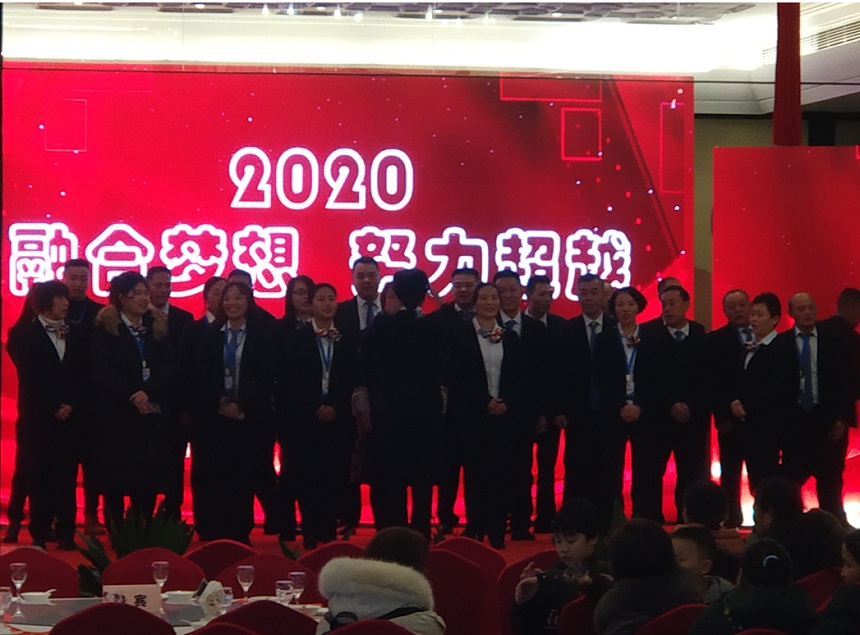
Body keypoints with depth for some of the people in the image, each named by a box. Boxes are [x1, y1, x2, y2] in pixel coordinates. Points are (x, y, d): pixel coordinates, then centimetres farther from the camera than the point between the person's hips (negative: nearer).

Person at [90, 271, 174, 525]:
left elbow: (167, 370, 4)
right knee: (116, 480, -4)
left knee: (148, 480, 0)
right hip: (116, 415, -3)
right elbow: (102, 371, -7)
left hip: (153, 415, 3)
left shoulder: (157, 327, 13)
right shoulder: (105, 328, 2)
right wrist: (132, 396, -15)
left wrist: (148, 392, -14)